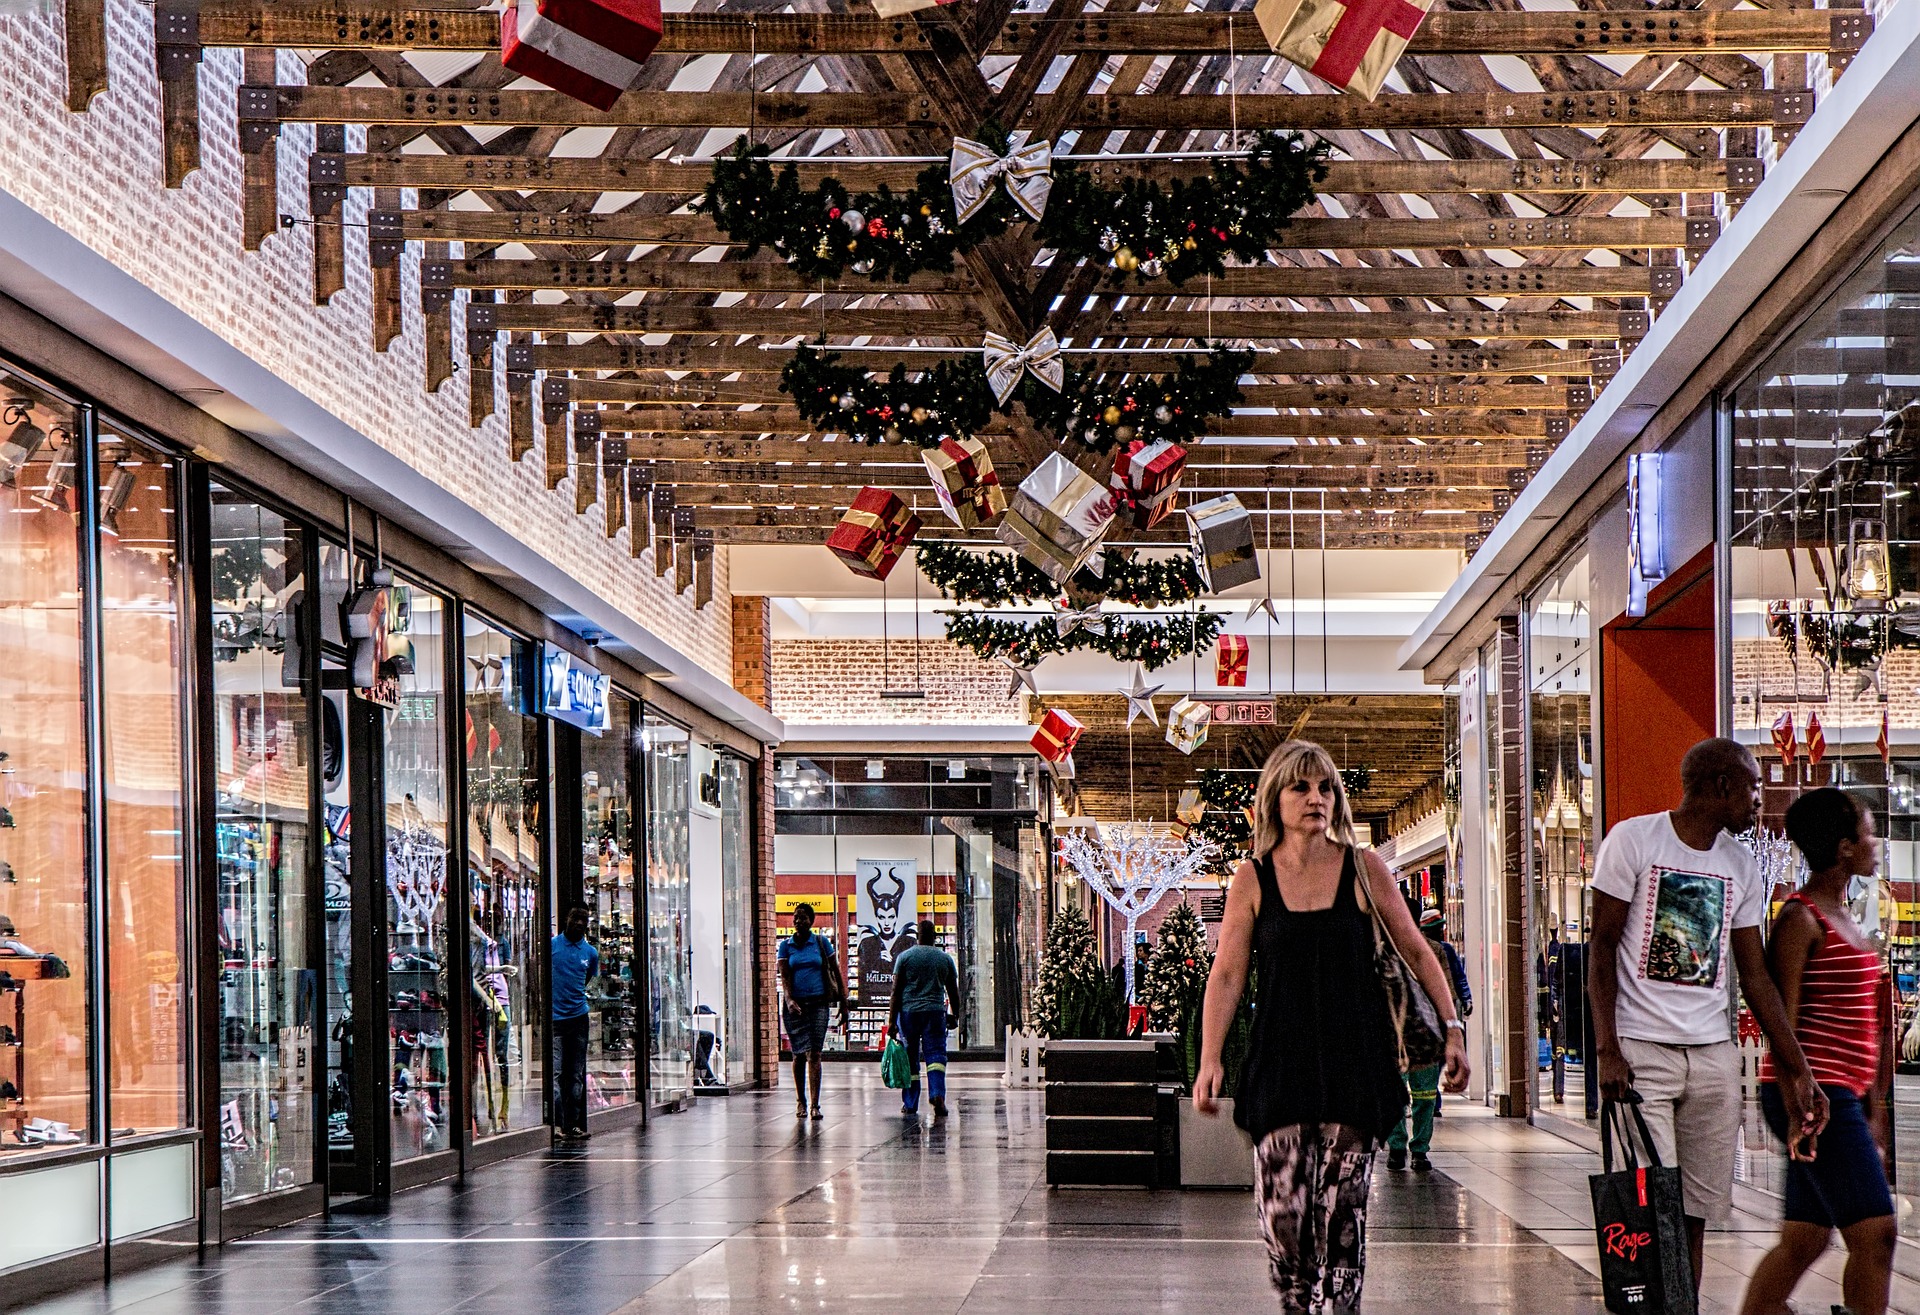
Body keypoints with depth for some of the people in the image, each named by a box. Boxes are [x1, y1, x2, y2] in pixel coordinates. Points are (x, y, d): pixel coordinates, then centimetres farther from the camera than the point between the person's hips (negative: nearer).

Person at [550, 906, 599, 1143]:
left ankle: (574, 1124, 11)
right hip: (555, 1016, -4)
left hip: (579, 1016, 4)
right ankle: (557, 1123, -15)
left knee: (577, 1074, 7)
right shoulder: (551, 945, 0)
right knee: (556, 1072, -11)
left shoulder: (591, 952, 10)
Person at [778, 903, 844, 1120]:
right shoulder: (786, 945, 6)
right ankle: (800, 1102, 17)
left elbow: (836, 973, 10)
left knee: (814, 1054, -6)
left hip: (819, 1003, -1)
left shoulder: (822, 943, 6)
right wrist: (789, 1000, -20)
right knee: (799, 1054, 4)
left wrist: (843, 1004, 7)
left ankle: (815, 1105, -11)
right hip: (796, 1004, 1)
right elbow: (784, 976, -3)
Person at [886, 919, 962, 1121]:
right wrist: (955, 1015, 23)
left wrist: (892, 1020, -1)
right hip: (935, 1012, 0)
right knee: (936, 1053, -2)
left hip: (908, 1012, 0)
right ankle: (937, 1094, -25)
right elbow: (953, 991, 11)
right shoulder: (946, 958, 6)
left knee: (910, 1059, 7)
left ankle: (910, 1104, 13)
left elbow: (896, 992, -2)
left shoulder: (905, 957, 1)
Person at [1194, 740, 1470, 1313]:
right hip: (1282, 1059, 0)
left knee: (1342, 1208, -5)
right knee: (1281, 1211, -6)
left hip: (1355, 1057, 0)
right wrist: (1209, 1060, -6)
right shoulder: (1252, 879, 3)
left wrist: (1452, 1027, 3)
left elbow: (1415, 950, 8)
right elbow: (1227, 975, 2)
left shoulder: (1364, 868, 2)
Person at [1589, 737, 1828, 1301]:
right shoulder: (1634, 840, -2)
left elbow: (1757, 978, 15)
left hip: (1714, 1054, 5)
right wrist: (1607, 1049, -12)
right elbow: (1602, 947, -3)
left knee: (1696, 1215, 3)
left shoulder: (1740, 867, 13)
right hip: (1642, 1049, -5)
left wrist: (1797, 1071, 11)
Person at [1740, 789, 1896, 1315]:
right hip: (1815, 1095, -9)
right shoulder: (1801, 917, -10)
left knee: (1805, 1241, 9)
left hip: (1841, 1094, 9)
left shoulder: (1843, 917, 19)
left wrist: (1872, 1112, 21)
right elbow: (1784, 1019, -14)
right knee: (1875, 1231, -10)